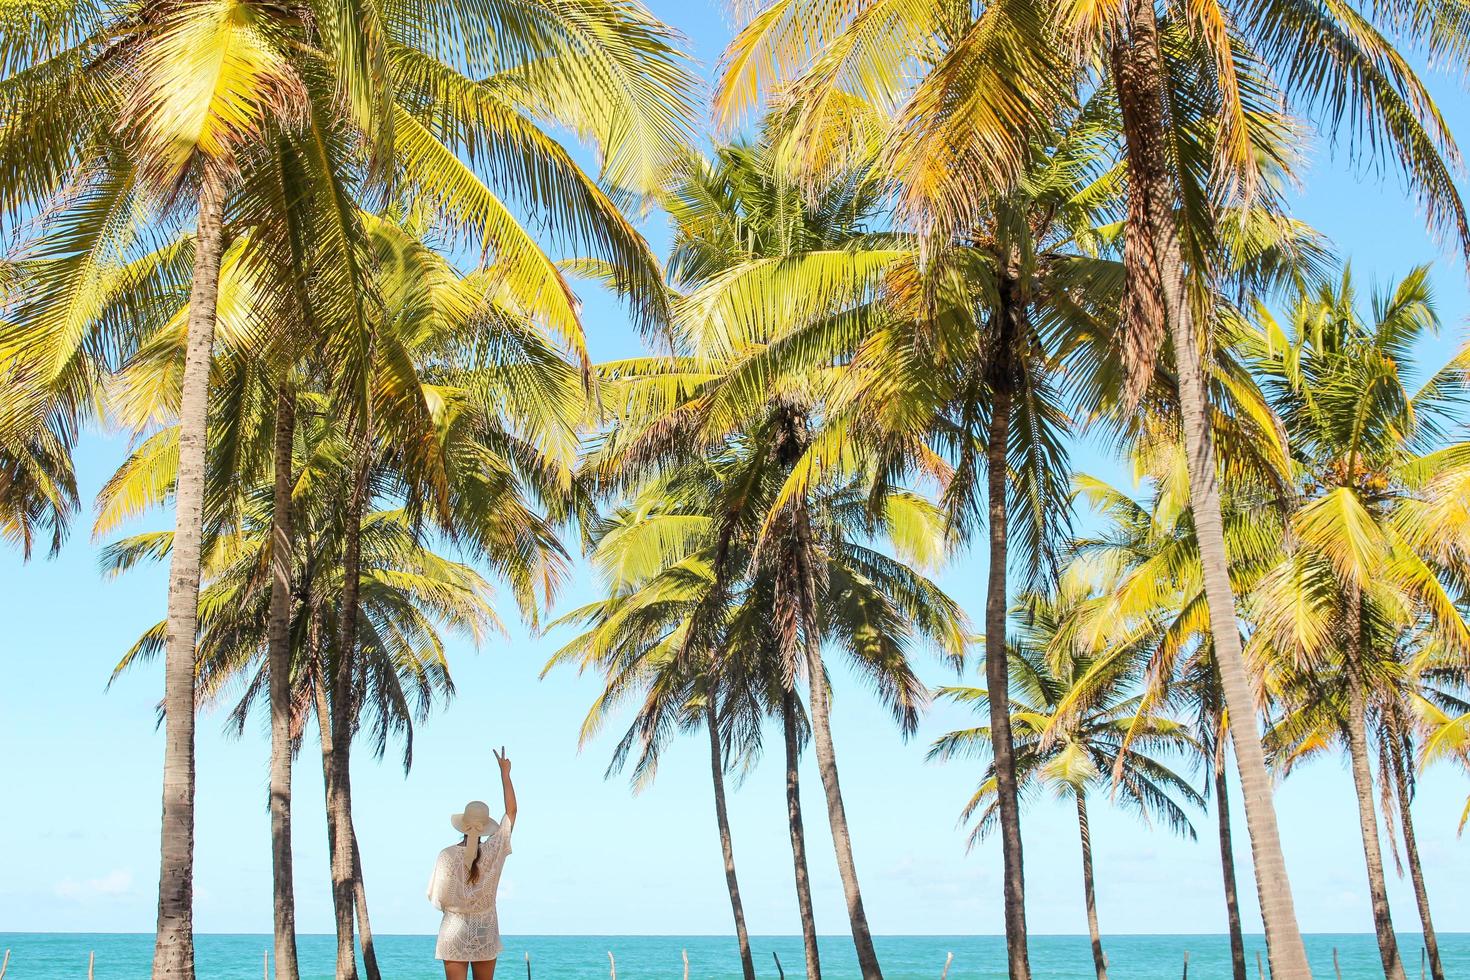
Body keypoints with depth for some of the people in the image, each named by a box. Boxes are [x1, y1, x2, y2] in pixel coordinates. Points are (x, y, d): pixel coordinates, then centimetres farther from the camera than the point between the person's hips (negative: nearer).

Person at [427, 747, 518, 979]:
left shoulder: (447, 855, -11)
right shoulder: (494, 851, -6)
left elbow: (436, 898, -7)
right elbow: (511, 811, 4)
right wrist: (505, 773, 9)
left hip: (455, 932, -2)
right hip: (486, 933, 2)